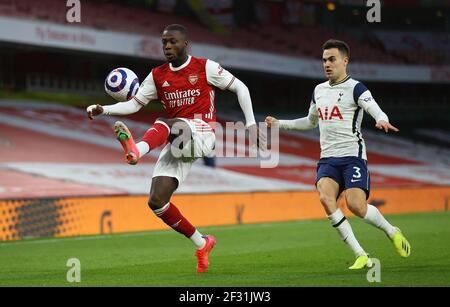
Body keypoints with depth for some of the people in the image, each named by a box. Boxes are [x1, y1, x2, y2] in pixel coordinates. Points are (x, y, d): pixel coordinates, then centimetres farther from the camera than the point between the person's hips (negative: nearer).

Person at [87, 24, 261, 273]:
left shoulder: (205, 67, 2)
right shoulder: (158, 75, 13)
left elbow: (239, 88, 7)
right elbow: (134, 104, 13)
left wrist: (251, 123, 0)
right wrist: (103, 110, -4)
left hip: (201, 133, -5)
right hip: (176, 144, 5)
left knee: (167, 124, -36)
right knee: (156, 201, -7)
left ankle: (137, 150, -67)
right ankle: (202, 244, 9)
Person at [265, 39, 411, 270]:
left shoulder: (355, 88, -4)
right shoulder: (319, 91, 16)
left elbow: (376, 111, -21)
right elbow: (310, 122, 33)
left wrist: (382, 121, -44)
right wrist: (279, 124, 28)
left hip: (352, 155, -5)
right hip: (328, 158, 5)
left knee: (356, 205, -20)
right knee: (326, 199, -22)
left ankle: (392, 232, 13)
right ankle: (361, 256, -17)